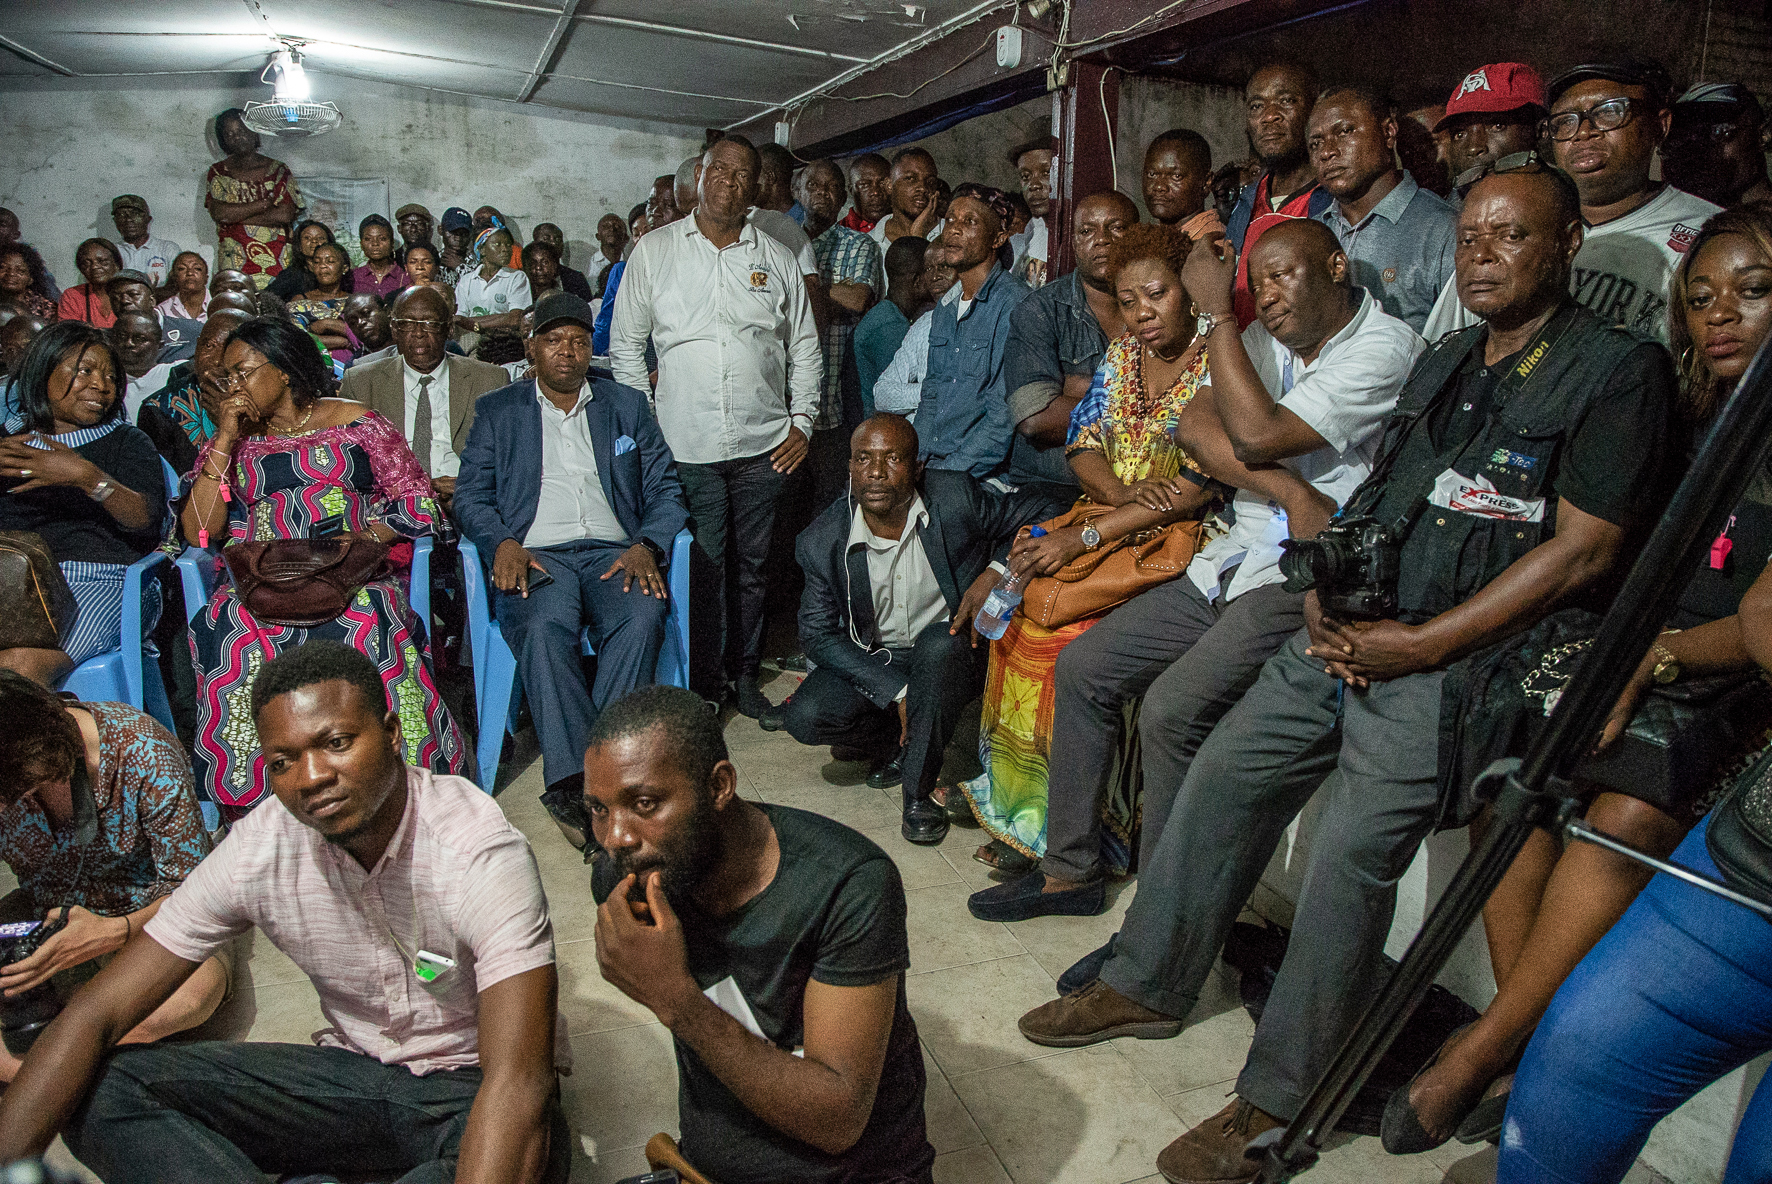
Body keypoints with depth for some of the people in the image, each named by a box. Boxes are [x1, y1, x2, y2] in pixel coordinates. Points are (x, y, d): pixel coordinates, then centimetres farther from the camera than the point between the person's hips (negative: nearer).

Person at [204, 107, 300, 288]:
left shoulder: (278, 170, 9)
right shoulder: (218, 172, 13)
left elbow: (285, 215, -6)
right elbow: (217, 212, -3)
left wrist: (235, 215, -4)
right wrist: (264, 203, -5)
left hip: (276, 262, -1)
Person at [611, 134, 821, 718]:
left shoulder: (778, 259, 11)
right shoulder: (653, 250, 7)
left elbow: (804, 348, 14)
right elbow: (625, 344, 9)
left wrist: (802, 422, 6)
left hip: (763, 447, 2)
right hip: (685, 447, -1)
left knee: (752, 565, 9)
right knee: (701, 569, 0)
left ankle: (745, 673, 24)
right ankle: (701, 684, 13)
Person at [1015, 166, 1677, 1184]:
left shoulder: (1619, 367, -5)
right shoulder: (1444, 362, 18)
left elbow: (1582, 549, -13)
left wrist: (1417, 644, -16)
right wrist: (1323, 594, 1)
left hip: (1447, 664, -7)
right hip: (1343, 634, 7)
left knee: (1351, 856, -14)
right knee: (1220, 782, 5)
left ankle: (1276, 1103, 2)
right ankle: (1148, 984, 21)